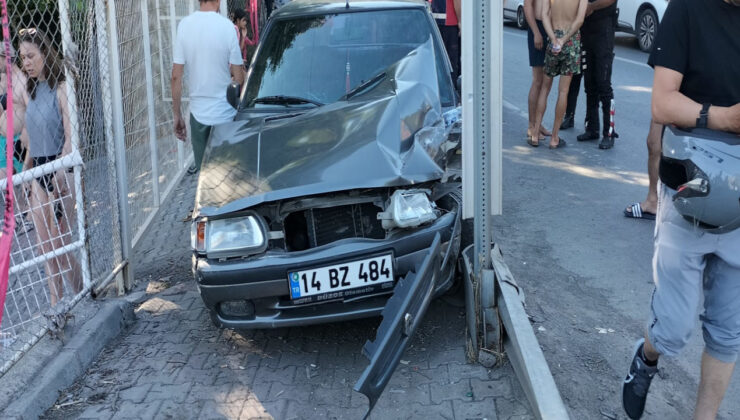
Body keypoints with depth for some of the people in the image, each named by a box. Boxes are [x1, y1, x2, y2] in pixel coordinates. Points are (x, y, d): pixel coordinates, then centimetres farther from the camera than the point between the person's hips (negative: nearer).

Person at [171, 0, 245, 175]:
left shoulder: (184, 25, -4)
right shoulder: (227, 26, -12)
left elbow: (176, 76, -3)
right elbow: (238, 78, -8)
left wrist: (177, 114, 7)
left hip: (198, 113, 3)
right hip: (225, 114, -3)